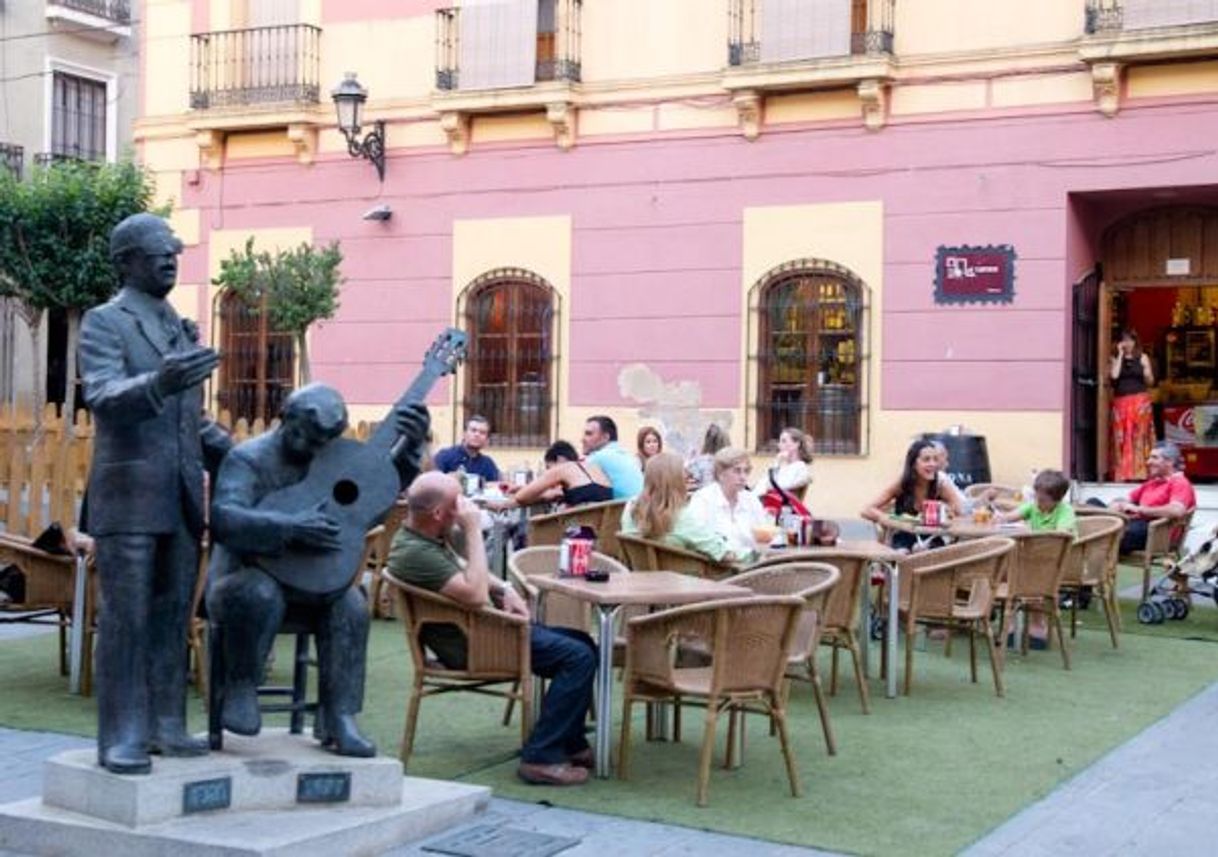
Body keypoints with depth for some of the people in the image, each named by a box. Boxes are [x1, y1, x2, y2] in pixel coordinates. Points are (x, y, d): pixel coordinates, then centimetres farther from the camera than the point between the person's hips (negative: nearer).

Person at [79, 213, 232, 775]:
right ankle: (120, 739, 1)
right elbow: (103, 398, -20)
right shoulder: (104, 322, -3)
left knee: (172, 616, 9)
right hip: (129, 496, -6)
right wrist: (158, 383, -39)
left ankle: (165, 725, 17)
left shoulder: (181, 327, 17)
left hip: (182, 498, 6)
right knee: (126, 618, -4)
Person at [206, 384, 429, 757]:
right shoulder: (248, 459, -14)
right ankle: (239, 687, -15)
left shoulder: (328, 458, 6)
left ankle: (338, 718, -20)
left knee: (350, 603, -22)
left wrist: (411, 445, -11)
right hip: (244, 575, -5)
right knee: (261, 595, -38)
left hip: (305, 578, 5)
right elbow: (223, 520, -30)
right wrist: (293, 528, -38)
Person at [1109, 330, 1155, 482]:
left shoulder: (1142, 358, 9)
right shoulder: (1116, 358, 11)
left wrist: (1147, 373, -15)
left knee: (1139, 436, -5)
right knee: (1122, 438, -2)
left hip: (1140, 401, -1)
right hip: (1121, 402, 1)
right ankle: (1123, 473, -2)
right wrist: (1120, 354, -4)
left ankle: (1140, 471, -5)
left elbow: (1150, 381, 7)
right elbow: (1114, 375, -8)